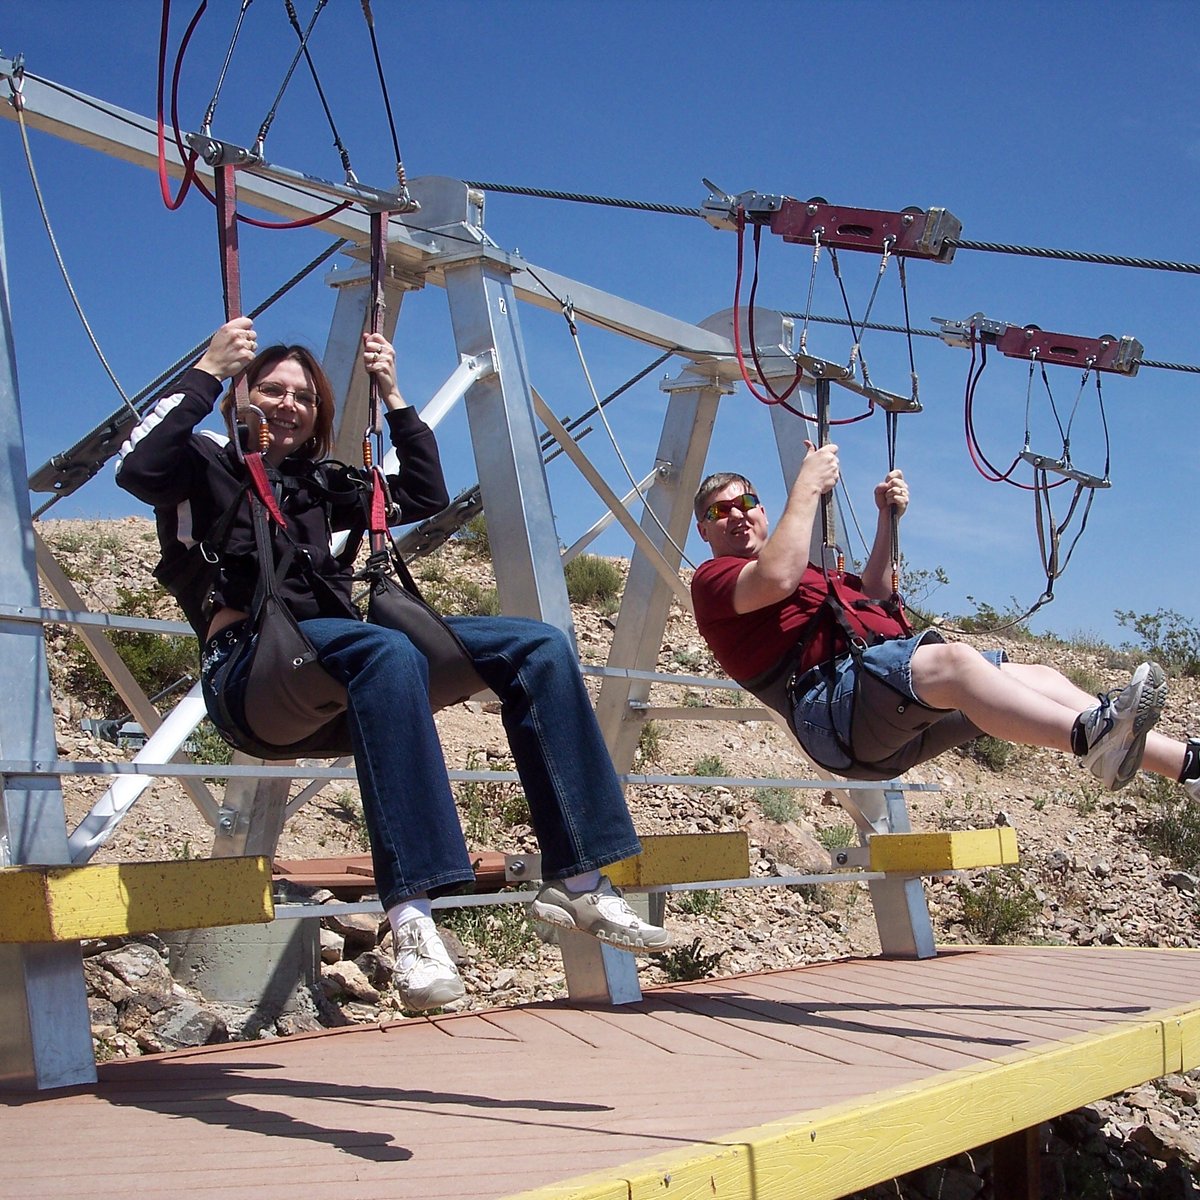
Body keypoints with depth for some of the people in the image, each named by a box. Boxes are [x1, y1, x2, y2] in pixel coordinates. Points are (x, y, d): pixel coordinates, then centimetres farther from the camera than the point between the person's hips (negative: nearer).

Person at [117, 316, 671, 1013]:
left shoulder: (323, 484, 29)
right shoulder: (206, 466, 13)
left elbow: (429, 498, 26)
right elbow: (137, 467, -9)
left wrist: (393, 397, 23)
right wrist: (209, 372, -7)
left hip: (338, 643, 7)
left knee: (540, 646, -11)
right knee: (389, 652, -41)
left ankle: (578, 880, -19)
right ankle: (412, 916, -50)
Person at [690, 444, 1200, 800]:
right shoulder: (713, 578, 8)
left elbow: (868, 598, 41)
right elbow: (776, 578, -13)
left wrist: (886, 521, 29)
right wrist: (808, 486, -5)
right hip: (832, 698, -9)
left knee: (1033, 676, -2)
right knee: (953, 660, -34)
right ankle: (1092, 738, -56)